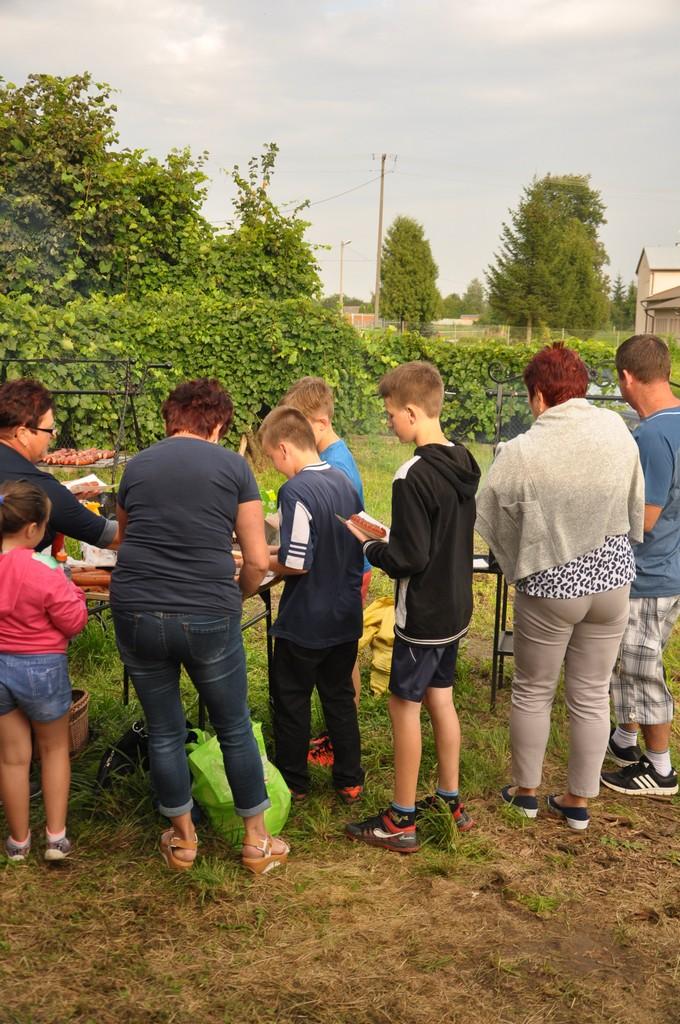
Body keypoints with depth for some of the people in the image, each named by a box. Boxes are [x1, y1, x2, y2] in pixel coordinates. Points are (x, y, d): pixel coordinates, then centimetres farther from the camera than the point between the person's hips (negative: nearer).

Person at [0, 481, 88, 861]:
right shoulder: (43, 575, -24)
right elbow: (75, 622, -15)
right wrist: (70, 589, 1)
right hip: (41, 668, -4)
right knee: (55, 749, 18)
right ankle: (56, 837, 18)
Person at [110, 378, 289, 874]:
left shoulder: (137, 466, 11)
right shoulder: (233, 466, 1)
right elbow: (258, 560, -1)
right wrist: (236, 598, 18)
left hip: (136, 614, 3)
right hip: (209, 617, -2)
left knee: (164, 732, 17)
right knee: (235, 730, 15)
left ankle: (183, 839, 32)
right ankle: (257, 841, 27)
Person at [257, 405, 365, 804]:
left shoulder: (297, 490, -22)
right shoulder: (345, 482, 3)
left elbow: (296, 563, -24)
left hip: (304, 623, -7)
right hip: (346, 617, 7)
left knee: (292, 700, 10)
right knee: (340, 697, 17)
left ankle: (294, 782, 23)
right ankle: (350, 781, 25)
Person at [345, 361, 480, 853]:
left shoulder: (413, 477, -24)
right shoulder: (463, 463, 3)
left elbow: (411, 557, -23)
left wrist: (369, 546, -7)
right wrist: (387, 539, 13)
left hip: (423, 616, -8)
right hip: (456, 608, 8)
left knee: (405, 706, 3)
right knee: (440, 698, 18)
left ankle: (401, 822, 13)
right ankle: (451, 802, 30)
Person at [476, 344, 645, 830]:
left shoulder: (521, 453, -20)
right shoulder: (617, 430, -9)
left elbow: (490, 515, -7)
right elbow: (636, 504, 5)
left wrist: (516, 564, 12)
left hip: (550, 586, -3)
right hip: (612, 578, 3)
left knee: (533, 692, 16)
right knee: (592, 695, 14)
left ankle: (526, 790, 31)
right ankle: (579, 801, 26)